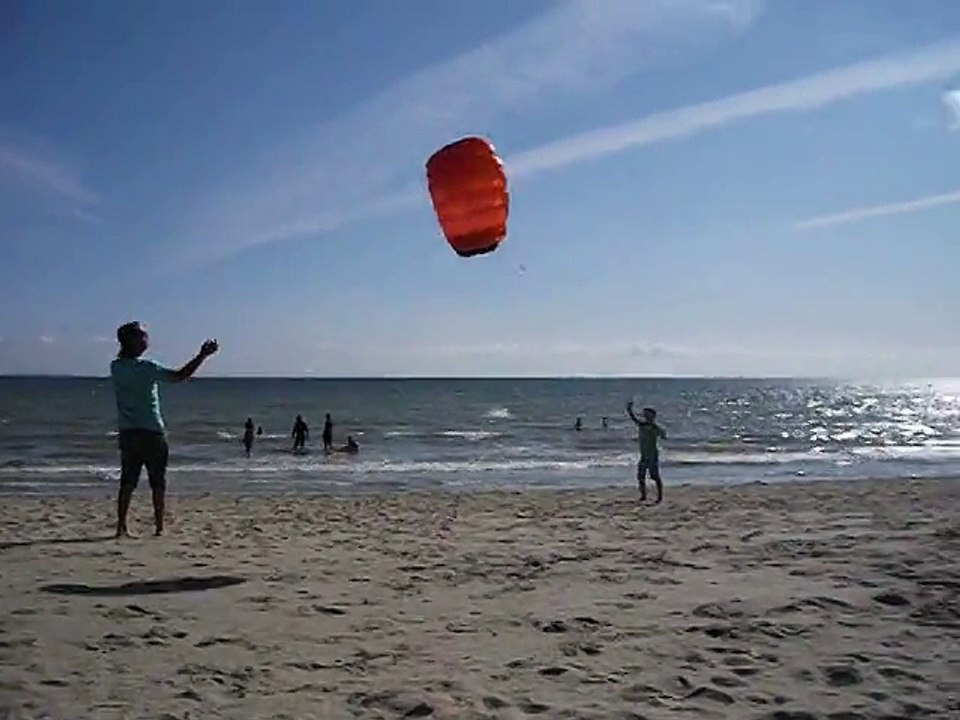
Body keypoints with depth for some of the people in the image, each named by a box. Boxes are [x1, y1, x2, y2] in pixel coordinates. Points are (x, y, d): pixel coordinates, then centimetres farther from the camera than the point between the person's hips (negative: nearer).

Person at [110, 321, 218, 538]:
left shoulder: (116, 367, 4)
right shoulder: (147, 367, -13)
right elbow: (180, 376, -16)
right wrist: (202, 356, -13)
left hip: (126, 432, 5)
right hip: (151, 431, -5)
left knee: (127, 482, 8)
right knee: (158, 482, 5)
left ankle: (121, 527, 5)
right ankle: (159, 527, 6)